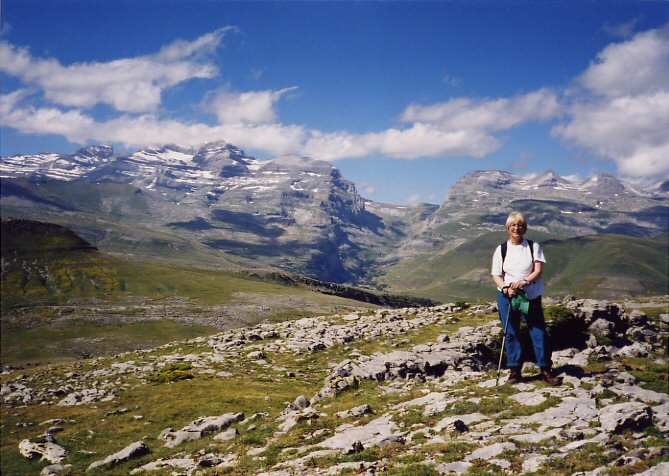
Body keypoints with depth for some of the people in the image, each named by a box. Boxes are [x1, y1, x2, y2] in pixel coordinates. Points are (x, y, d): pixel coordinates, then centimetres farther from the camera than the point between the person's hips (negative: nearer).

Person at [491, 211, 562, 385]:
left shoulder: (533, 247, 2)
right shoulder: (501, 249, 4)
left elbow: (538, 270, -7)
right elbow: (496, 275, 2)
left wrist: (524, 281, -25)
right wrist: (506, 288, -19)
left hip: (531, 297, -1)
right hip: (507, 297, 1)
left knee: (538, 332, -2)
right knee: (511, 333, 4)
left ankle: (546, 369, 8)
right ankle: (515, 371, 12)